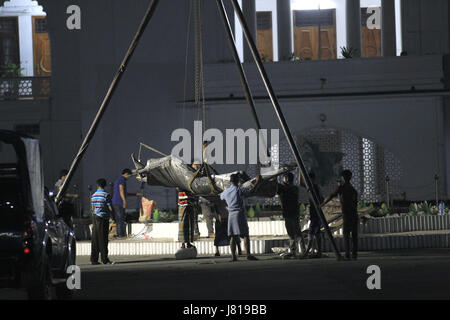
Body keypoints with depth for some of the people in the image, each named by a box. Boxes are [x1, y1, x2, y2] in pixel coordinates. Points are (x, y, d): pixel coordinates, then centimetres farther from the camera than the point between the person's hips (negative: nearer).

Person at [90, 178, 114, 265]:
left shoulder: (94, 195, 8)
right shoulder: (106, 195, -10)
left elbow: (92, 208, 14)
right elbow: (110, 208, -10)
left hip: (95, 217, 6)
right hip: (103, 218, -6)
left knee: (95, 239, 5)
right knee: (103, 239, -3)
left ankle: (94, 259, 4)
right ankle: (104, 259, -2)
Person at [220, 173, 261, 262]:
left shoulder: (226, 192, 11)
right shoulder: (239, 190, -7)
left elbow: (221, 196, 33)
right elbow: (252, 191, -13)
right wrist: (258, 182, 0)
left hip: (231, 215, 6)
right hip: (239, 213, -6)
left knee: (233, 236, 6)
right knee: (245, 235, -9)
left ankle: (233, 256, 1)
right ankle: (248, 254, -19)